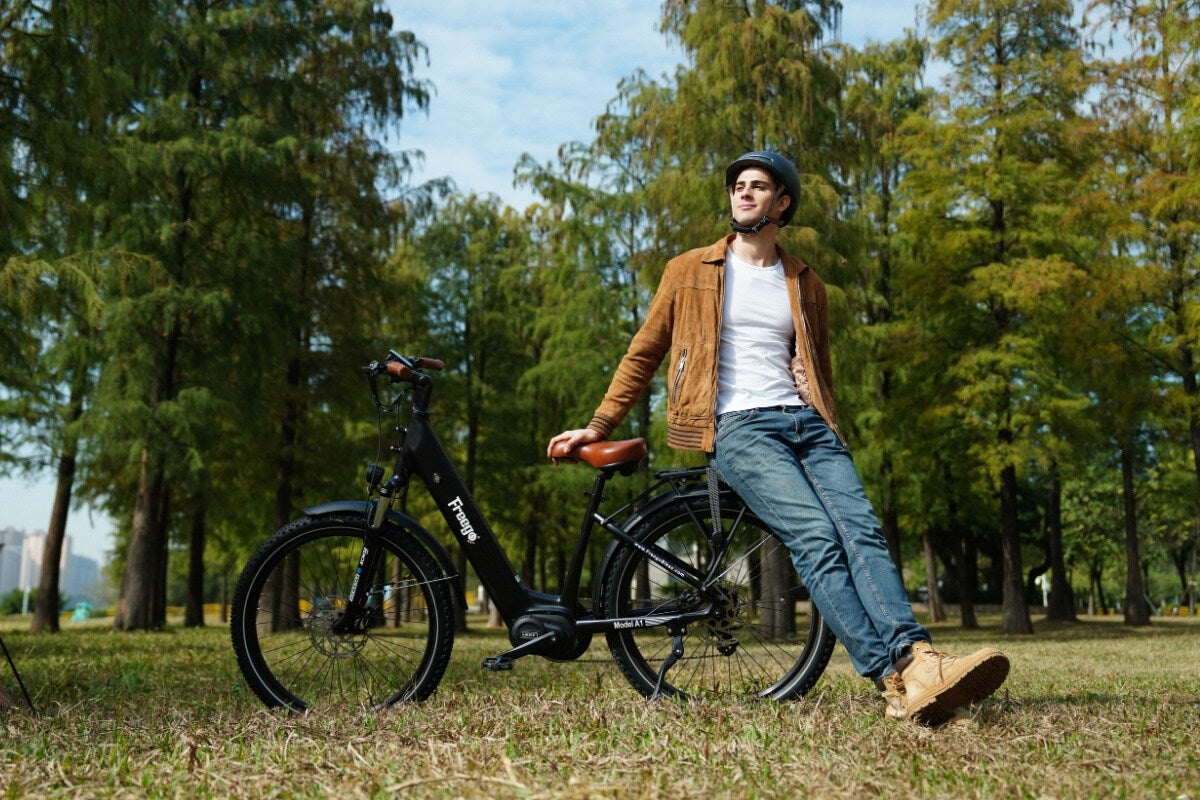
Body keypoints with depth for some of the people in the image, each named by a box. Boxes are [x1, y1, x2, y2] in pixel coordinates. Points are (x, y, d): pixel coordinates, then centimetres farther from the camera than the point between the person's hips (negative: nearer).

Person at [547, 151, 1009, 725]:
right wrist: (598, 426, 11)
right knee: (815, 537, -26)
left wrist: (830, 432, 15)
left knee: (862, 531, -23)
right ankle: (894, 680, -37)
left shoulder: (806, 285, 23)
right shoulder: (690, 271, 14)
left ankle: (919, 663, -39)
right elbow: (644, 354, 17)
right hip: (739, 426, -4)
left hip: (807, 423, 4)